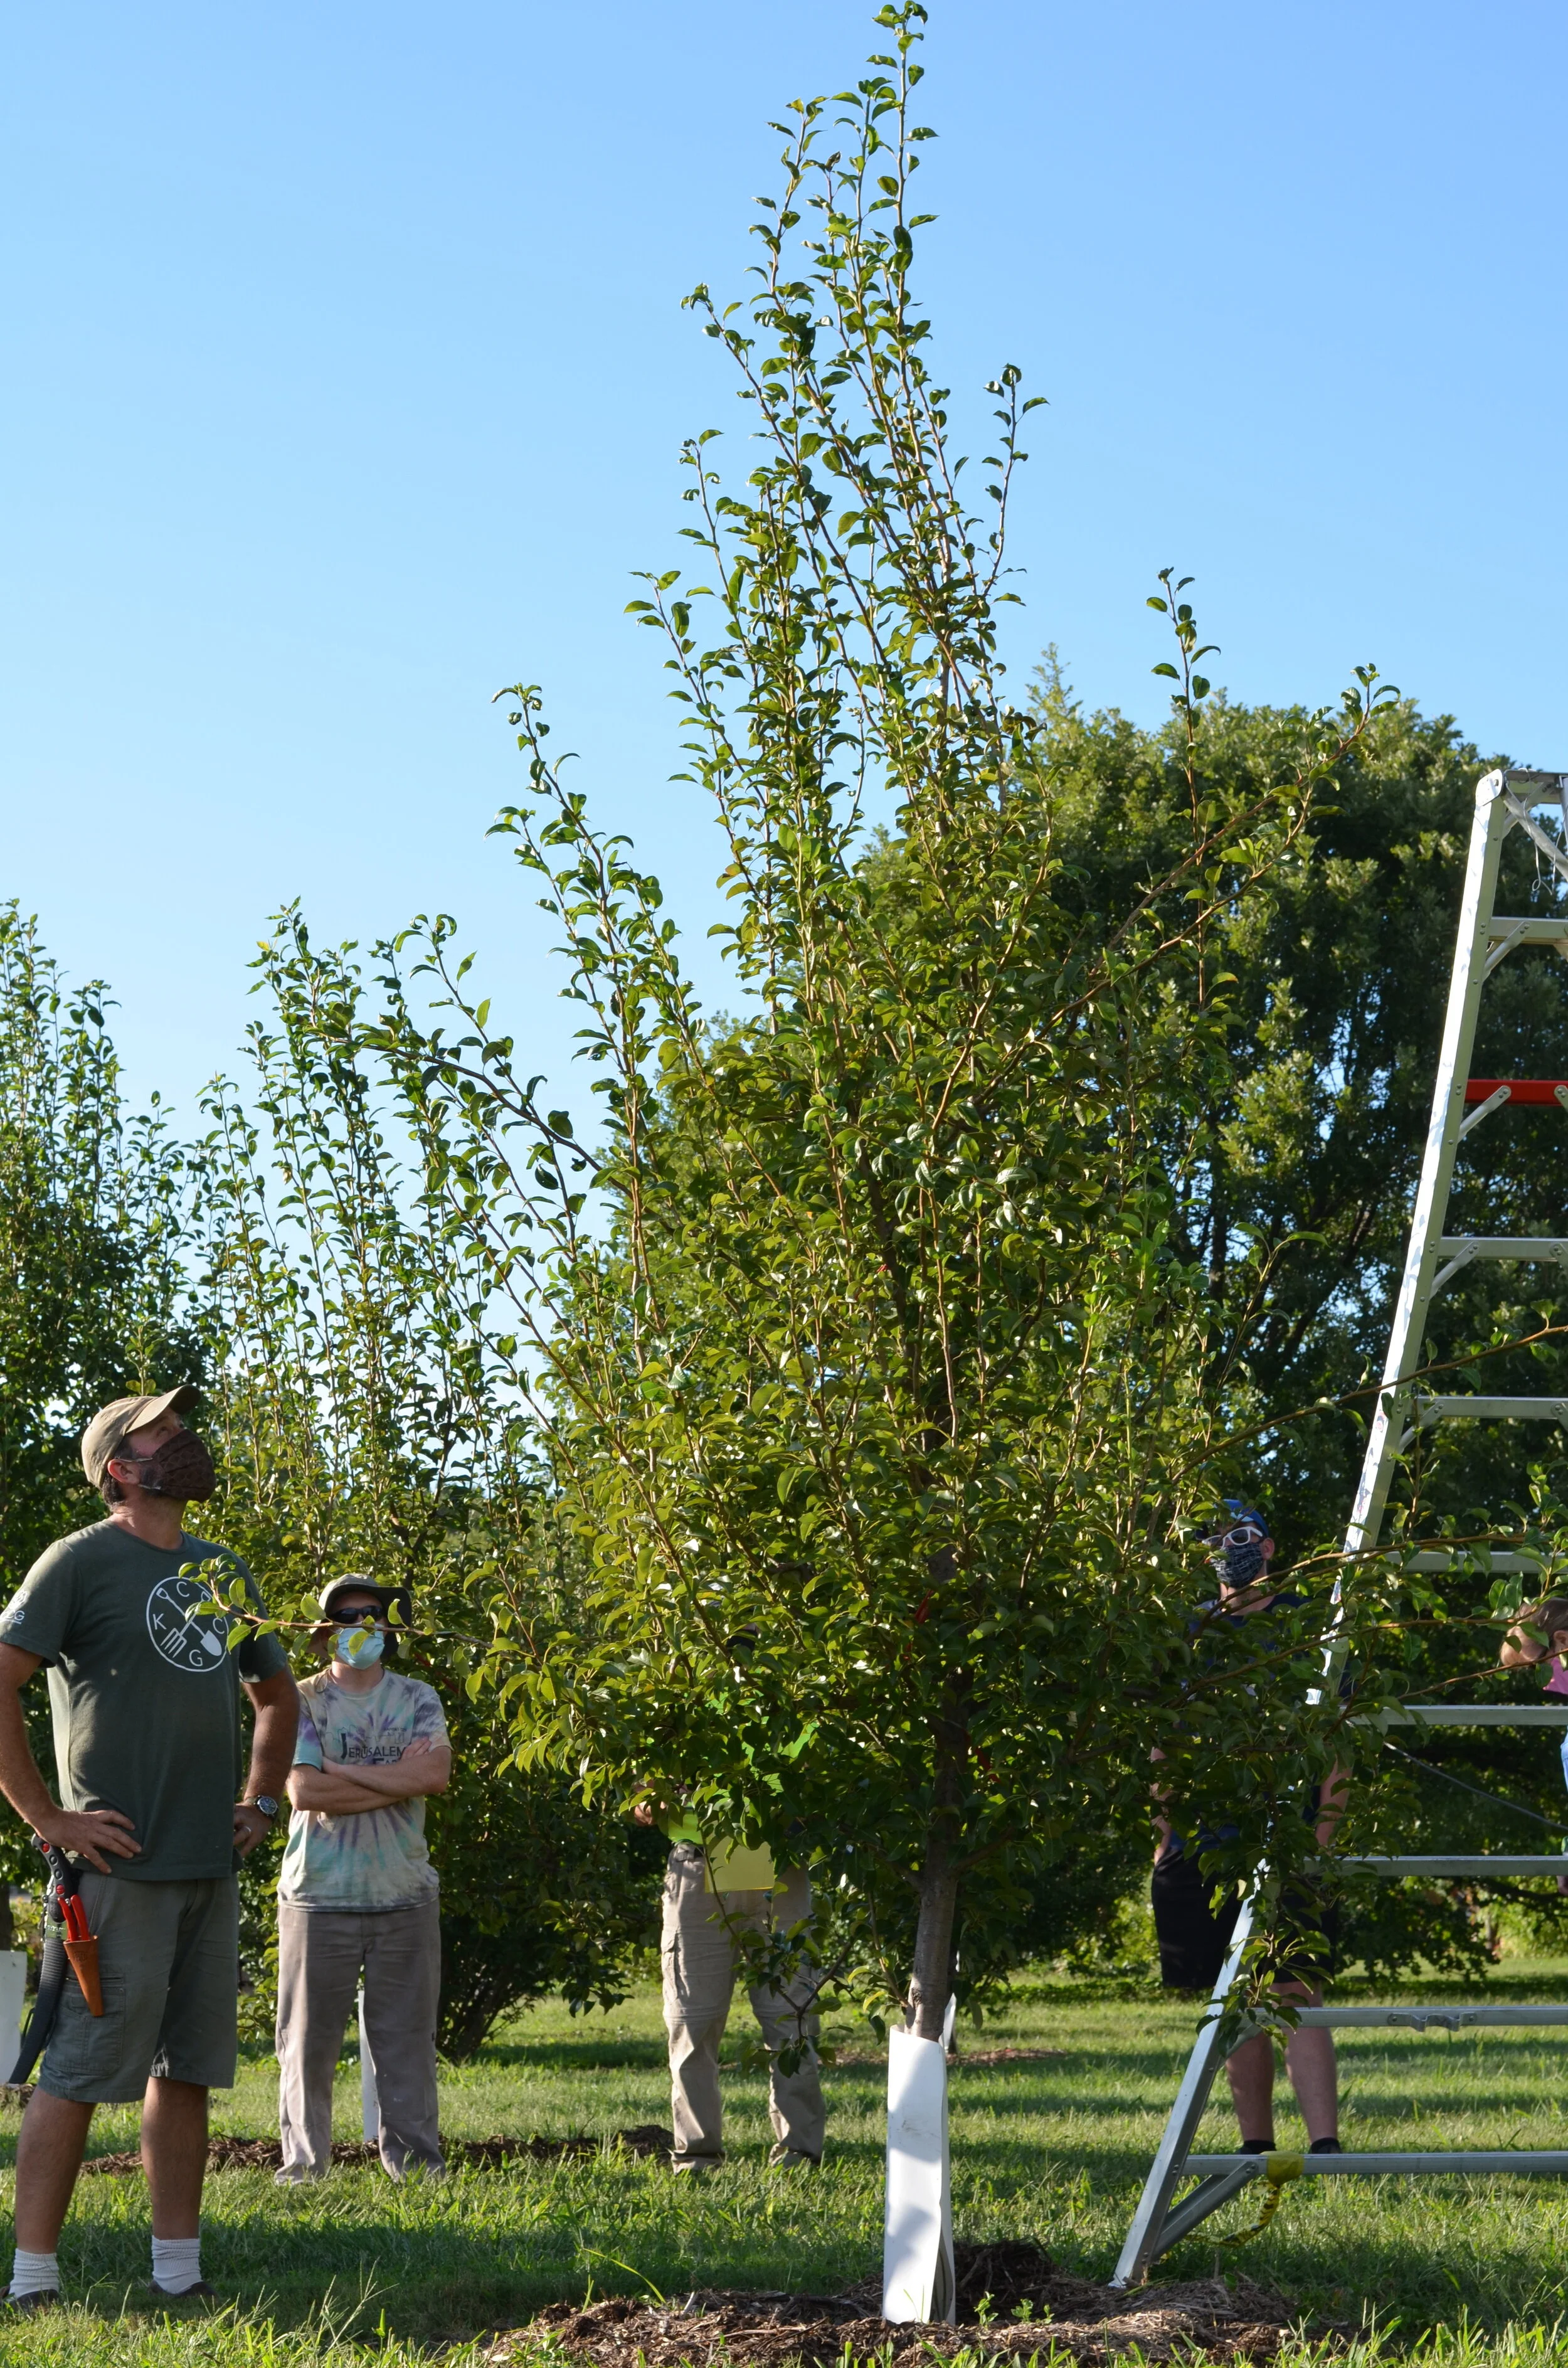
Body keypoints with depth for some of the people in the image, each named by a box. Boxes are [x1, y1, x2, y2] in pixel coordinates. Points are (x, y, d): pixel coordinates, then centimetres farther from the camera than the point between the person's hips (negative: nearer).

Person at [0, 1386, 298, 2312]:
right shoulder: (82, 1561, -5)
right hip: (121, 1863, -7)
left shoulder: (224, 1571, 16)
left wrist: (262, 1801, 19)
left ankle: (180, 2273, 16)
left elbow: (279, 1695, 31)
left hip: (213, 1866, 7)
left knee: (187, 2071, 10)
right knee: (80, 2074, -5)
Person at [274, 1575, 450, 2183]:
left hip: (405, 1897, 2)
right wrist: (397, 1780, -10)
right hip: (319, 1896, -2)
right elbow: (304, 1791, -13)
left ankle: (415, 2162, 14)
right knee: (308, 2039, 1)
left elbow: (436, 1773, -9)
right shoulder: (302, 1701, 0)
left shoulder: (417, 1699, 8)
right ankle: (304, 2166, 10)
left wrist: (343, 1770, -9)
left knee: (406, 2037, 7)